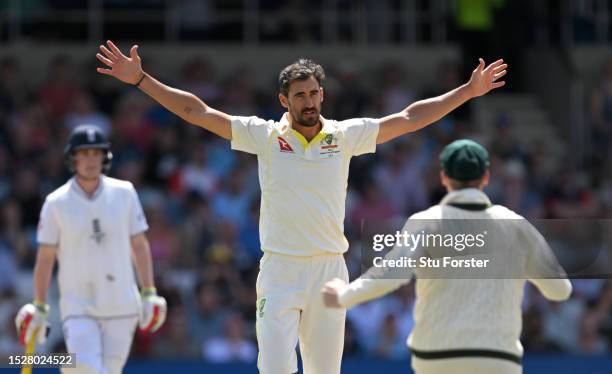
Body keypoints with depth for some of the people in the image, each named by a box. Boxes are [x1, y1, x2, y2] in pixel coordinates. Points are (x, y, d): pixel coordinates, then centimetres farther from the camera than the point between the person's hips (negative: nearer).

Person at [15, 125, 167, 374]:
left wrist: (149, 294, 3)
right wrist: (39, 307, -2)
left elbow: (139, 244, 7)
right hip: (78, 305, -2)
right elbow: (45, 258, 1)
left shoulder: (124, 193, 2)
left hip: (121, 305, 2)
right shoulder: (57, 202, -3)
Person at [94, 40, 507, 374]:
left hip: (330, 270, 2)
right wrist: (140, 79, -5)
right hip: (279, 271, -2)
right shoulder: (265, 136, 2)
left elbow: (409, 119, 8)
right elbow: (197, 112, 0)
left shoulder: (345, 136, 6)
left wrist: (468, 90, 6)